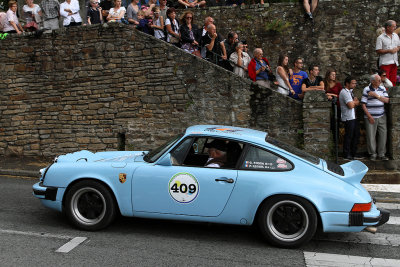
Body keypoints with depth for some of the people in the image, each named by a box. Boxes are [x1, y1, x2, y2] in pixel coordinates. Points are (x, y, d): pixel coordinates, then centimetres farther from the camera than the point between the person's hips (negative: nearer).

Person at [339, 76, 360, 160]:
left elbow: (357, 103, 16)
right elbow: (351, 105, -21)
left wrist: (353, 102, -7)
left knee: (356, 135, 13)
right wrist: (355, 102, 0)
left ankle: (353, 153, 23)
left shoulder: (350, 91, 18)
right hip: (348, 118, -10)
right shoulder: (344, 92, -15)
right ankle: (346, 155, 7)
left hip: (353, 117, 10)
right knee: (348, 136, -3)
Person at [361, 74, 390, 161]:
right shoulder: (366, 90, -5)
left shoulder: (382, 89, 9)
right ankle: (373, 154, 14)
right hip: (371, 117, -4)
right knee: (371, 136, -1)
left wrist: (376, 95, -13)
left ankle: (381, 154, 17)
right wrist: (369, 116, -12)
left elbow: (387, 100, 0)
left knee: (383, 135, 4)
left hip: (381, 116, 4)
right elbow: (363, 104, -7)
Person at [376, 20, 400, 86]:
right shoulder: (380, 38, -7)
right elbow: (378, 51, -11)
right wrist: (389, 50, -15)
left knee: (393, 80, 9)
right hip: (385, 63, -6)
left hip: (394, 62, 6)